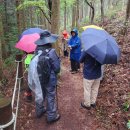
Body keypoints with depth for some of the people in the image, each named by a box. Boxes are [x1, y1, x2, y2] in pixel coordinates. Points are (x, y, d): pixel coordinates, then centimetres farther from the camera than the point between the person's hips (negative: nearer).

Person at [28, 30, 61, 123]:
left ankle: (39, 111, 44)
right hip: (50, 79, -5)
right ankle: (51, 116, 28)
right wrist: (58, 60, 0)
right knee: (50, 97, 12)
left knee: (40, 94, 23)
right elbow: (57, 68, -16)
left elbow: (36, 64, 3)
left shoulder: (37, 50, -7)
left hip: (39, 78, 6)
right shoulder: (51, 52, -23)